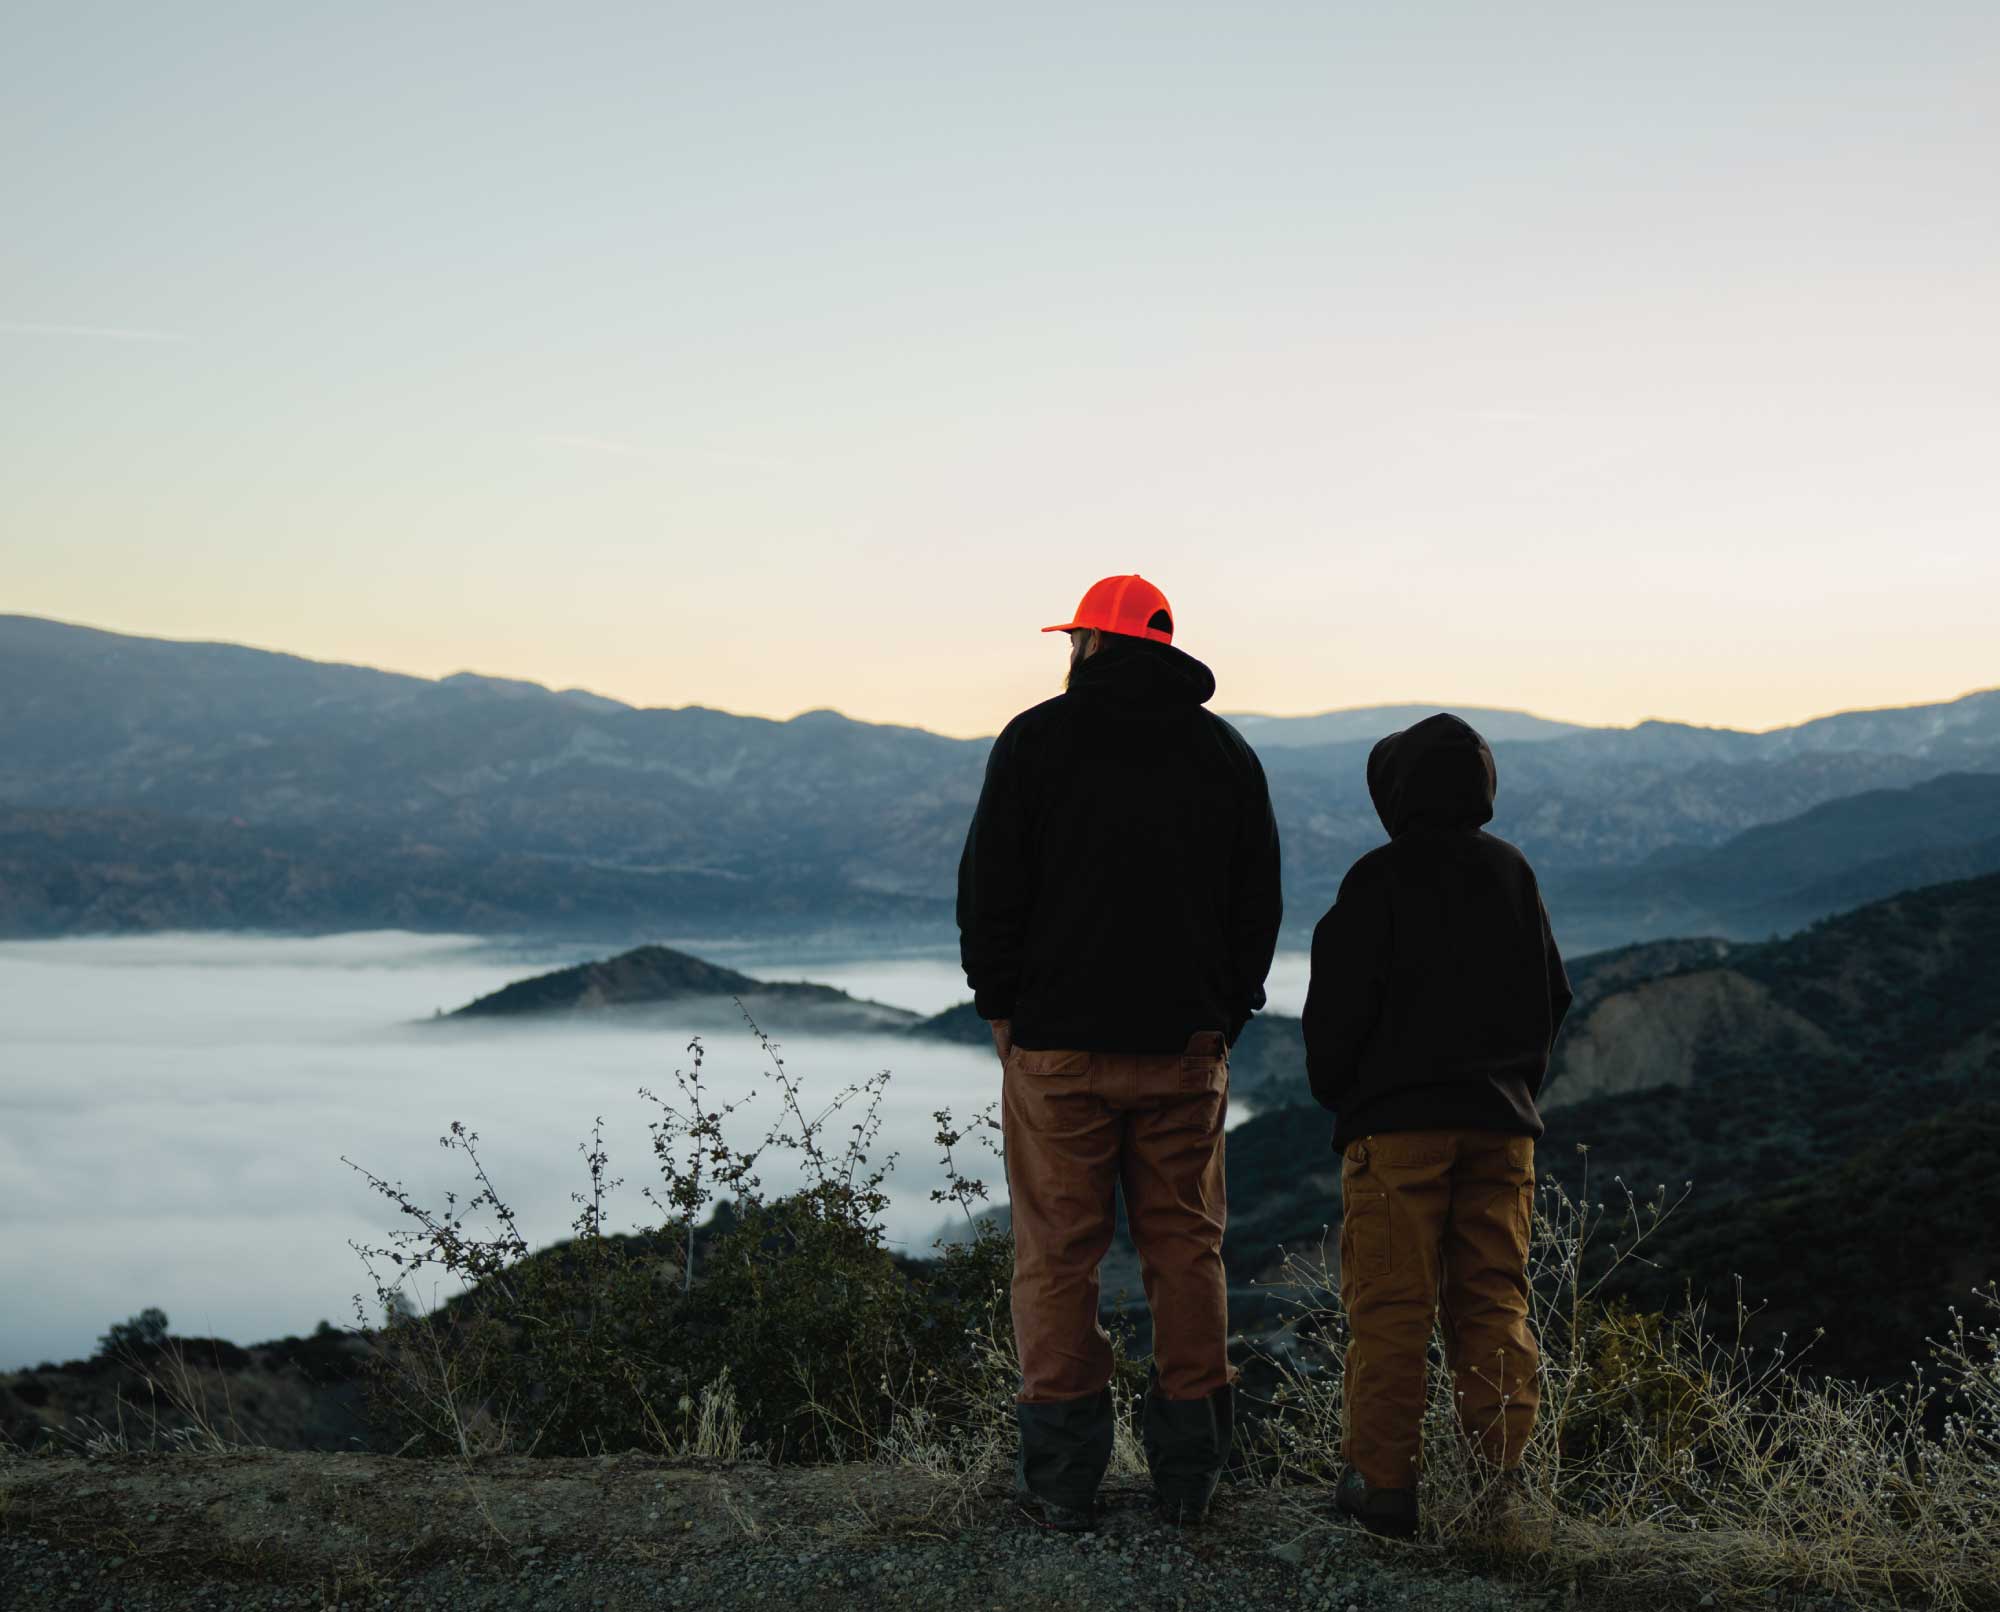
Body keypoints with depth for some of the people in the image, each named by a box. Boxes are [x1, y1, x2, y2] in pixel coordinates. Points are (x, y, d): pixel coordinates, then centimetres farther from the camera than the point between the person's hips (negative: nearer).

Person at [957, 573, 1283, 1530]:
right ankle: (1188, 1468, 11)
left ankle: (1063, 1473, 3)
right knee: (1185, 1247, 9)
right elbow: (1259, 905, 10)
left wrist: (1001, 1008, 6)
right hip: (1186, 1048, 3)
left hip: (1058, 1046, -3)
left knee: (1057, 1253, 2)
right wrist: (1222, 1014, 15)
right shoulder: (1227, 753, 8)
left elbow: (988, 888, -3)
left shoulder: (1038, 739, -3)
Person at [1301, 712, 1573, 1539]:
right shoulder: (1511, 872, 9)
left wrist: (1338, 1095, 8)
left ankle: (1383, 1480, -2)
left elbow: (1338, 1006, -8)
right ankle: (1503, 1477, 6)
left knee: (1389, 1306, -2)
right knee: (1494, 1301, 8)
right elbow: (1551, 996, 16)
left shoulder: (1377, 881, -7)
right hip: (1500, 1121, 5)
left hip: (1397, 1122, -5)